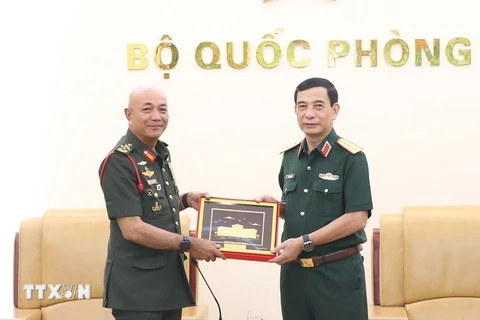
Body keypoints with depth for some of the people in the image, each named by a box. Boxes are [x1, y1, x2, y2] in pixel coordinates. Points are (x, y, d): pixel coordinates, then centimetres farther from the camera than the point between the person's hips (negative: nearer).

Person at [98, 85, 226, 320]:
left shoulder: (161, 154, 10)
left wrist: (185, 200, 5)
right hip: (136, 285, -8)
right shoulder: (119, 162, -17)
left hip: (169, 277, 8)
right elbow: (133, 229, -21)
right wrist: (189, 244, -19)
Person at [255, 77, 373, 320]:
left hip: (338, 272, -5)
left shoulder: (351, 158, -10)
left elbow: (356, 218, -16)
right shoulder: (290, 156, 8)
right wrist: (275, 205, -1)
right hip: (294, 270, 6)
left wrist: (304, 242, -18)